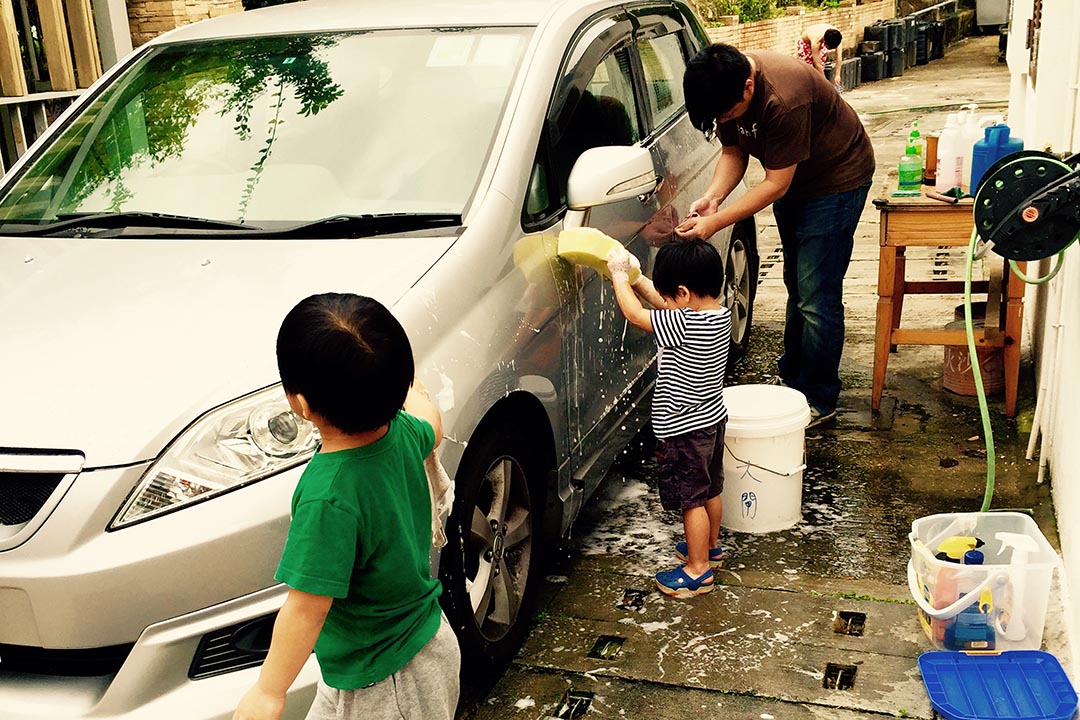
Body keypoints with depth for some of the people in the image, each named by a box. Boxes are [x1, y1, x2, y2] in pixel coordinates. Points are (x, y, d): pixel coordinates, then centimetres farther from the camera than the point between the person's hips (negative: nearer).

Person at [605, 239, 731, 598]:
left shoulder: (685, 324, -30)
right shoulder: (719, 313, -4)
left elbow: (635, 314, -21)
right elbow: (663, 304, 9)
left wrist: (619, 274, -8)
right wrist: (634, 275, 5)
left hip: (685, 430, -9)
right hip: (712, 419, 9)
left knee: (692, 500, 4)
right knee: (710, 491, 23)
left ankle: (697, 570, 16)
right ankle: (710, 546, 41)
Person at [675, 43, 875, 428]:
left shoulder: (784, 99, -38)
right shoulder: (727, 89, -14)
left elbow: (776, 184, -32)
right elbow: (733, 152, -3)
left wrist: (715, 222, -34)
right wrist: (712, 197, -22)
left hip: (837, 179, -8)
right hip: (793, 181, 8)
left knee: (817, 298, -8)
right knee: (796, 287, 18)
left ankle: (819, 402, 4)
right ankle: (792, 378, 32)